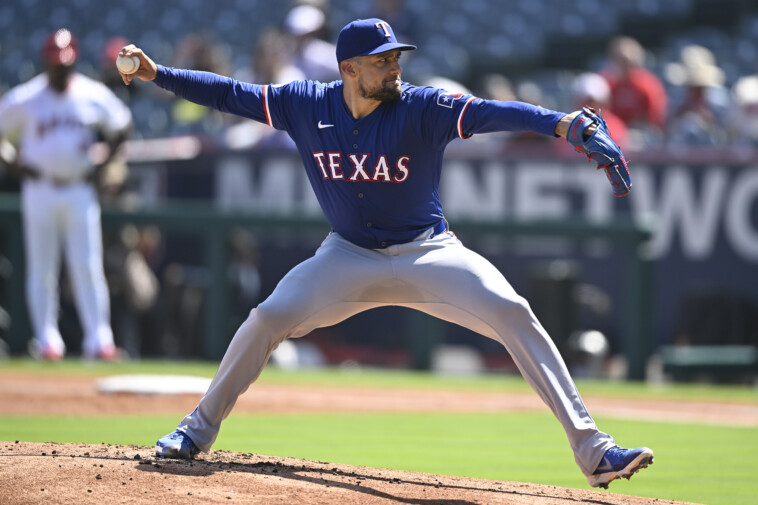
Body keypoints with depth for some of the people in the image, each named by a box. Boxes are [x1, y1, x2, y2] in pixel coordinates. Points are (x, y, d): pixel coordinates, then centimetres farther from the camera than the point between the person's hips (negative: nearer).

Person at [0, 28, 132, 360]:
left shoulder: (95, 96, 2)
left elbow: (121, 127, 15)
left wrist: (101, 165, 6)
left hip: (80, 192, 1)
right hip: (39, 191, -1)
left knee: (88, 267, -3)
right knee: (41, 268, 2)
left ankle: (98, 339, -3)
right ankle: (46, 340, 7)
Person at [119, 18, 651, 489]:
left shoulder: (422, 108, -17)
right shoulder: (307, 105, -8)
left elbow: (490, 112, -32)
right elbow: (231, 94, -2)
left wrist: (562, 124, -48)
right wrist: (156, 74, -11)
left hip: (426, 253, -2)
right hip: (351, 256, 2)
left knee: (512, 314, -21)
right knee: (268, 318, -14)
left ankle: (593, 451, -20)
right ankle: (199, 430, 8)